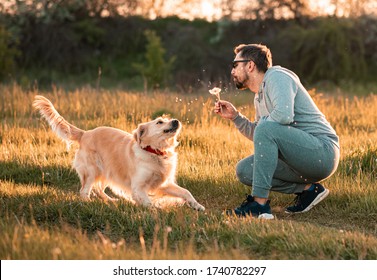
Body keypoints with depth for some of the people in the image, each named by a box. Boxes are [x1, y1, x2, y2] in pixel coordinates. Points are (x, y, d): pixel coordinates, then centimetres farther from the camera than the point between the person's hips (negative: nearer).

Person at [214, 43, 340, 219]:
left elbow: (284, 115, -26)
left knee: (266, 129, -29)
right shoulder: (259, 96, 19)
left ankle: (260, 204, -26)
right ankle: (307, 189, 3)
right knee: (244, 170, 5)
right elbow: (258, 136, 25)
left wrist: (262, 122, -7)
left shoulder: (276, 76, -9)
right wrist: (235, 117, 15)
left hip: (323, 151, -10)